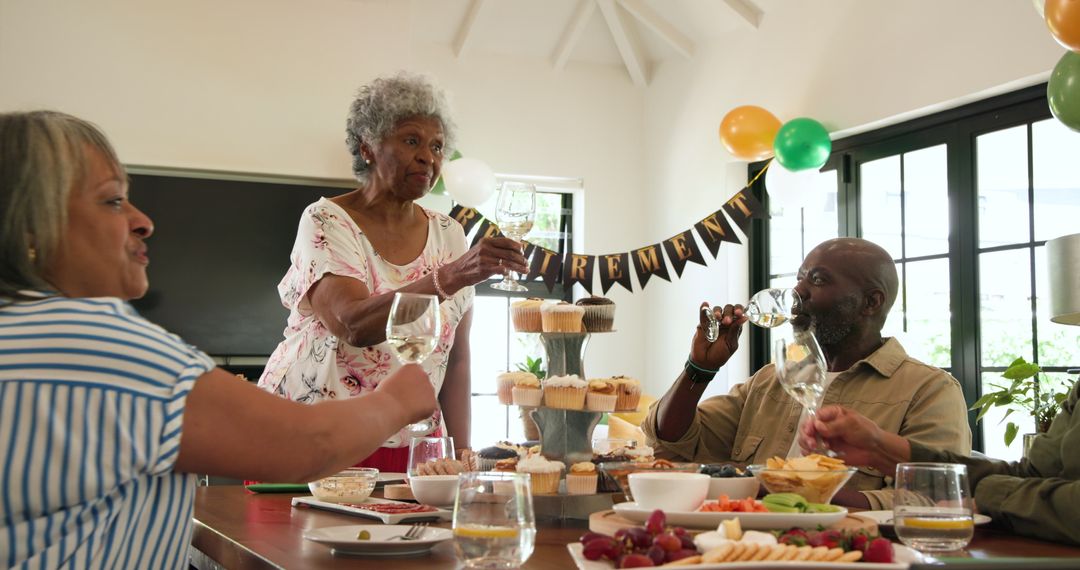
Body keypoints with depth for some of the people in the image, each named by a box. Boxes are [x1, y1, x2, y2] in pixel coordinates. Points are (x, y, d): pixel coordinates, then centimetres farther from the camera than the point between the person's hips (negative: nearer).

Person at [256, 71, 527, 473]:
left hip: (409, 443, 4)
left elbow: (456, 357, 6)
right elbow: (353, 325, -27)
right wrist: (449, 277, -38)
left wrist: (461, 454, -2)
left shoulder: (448, 236, 5)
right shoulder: (326, 221, -10)